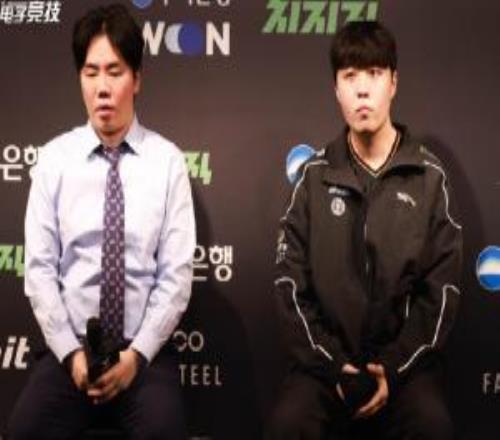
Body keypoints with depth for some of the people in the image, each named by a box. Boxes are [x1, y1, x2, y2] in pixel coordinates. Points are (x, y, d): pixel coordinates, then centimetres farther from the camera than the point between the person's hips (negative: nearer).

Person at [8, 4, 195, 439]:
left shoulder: (167, 160, -2)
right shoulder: (55, 158, 1)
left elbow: (177, 272, -3)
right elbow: (40, 268, 1)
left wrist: (137, 353, -11)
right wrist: (70, 352, -8)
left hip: (146, 352, -1)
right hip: (69, 349, 1)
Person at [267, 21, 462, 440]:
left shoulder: (430, 176, 1)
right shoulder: (315, 175, 3)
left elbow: (442, 289, 0)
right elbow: (292, 283, 1)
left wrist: (394, 367, -10)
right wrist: (333, 364, -9)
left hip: (406, 358, 0)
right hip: (326, 356, 1)